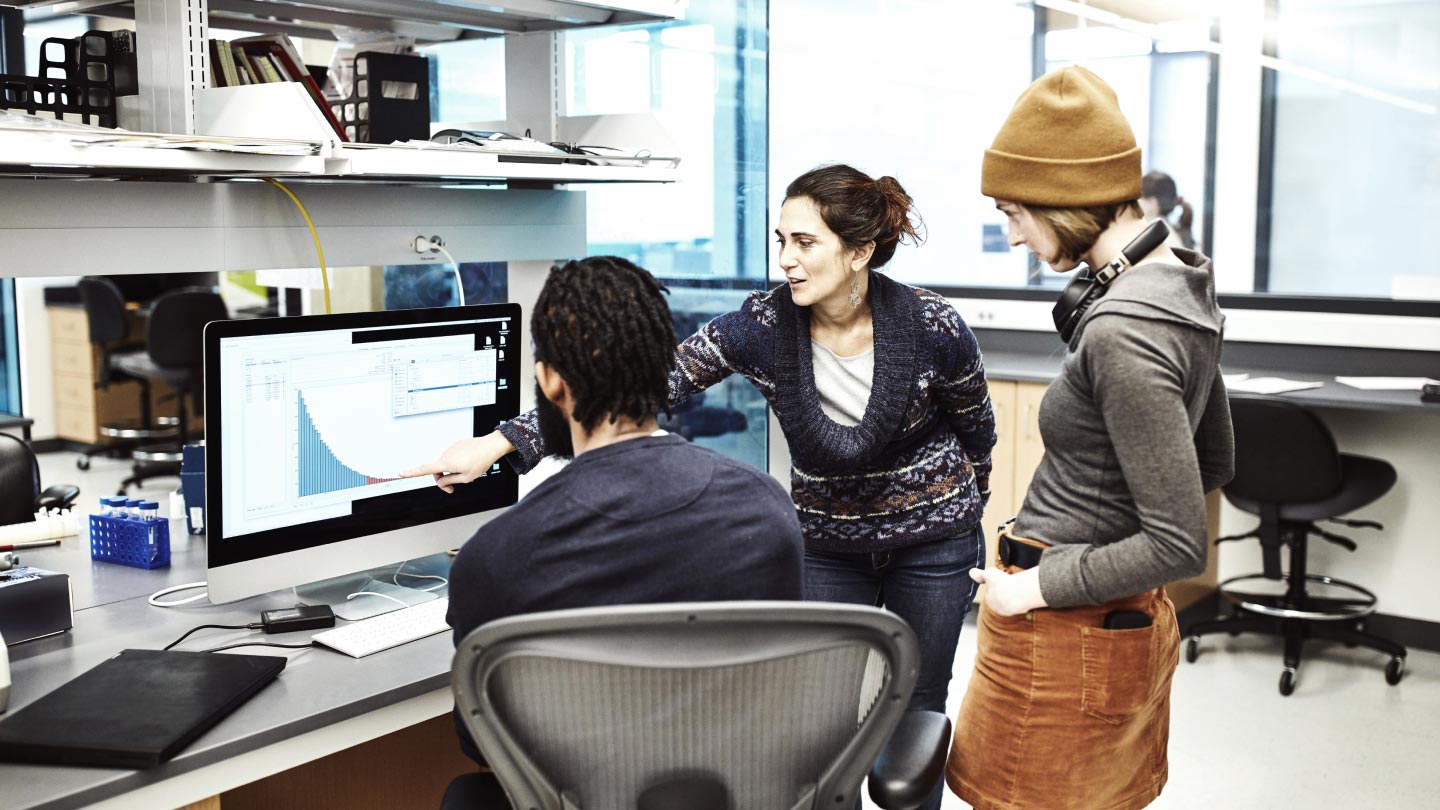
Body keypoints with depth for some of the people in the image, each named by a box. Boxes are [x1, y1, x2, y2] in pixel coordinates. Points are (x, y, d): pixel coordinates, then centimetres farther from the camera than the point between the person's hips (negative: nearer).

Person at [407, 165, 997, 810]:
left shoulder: (933, 327, -21)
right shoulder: (762, 327, -19)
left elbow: (977, 428, -2)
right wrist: (500, 443, -27)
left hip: (933, 542, -1)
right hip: (826, 543, 1)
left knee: (918, 708, 12)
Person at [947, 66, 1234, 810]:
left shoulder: (1121, 333, -26)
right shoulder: (1184, 290, 4)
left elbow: (1179, 547, -26)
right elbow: (1213, 465, 16)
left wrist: (1038, 588, -16)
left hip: (1065, 630, -9)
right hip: (1128, 619, 9)